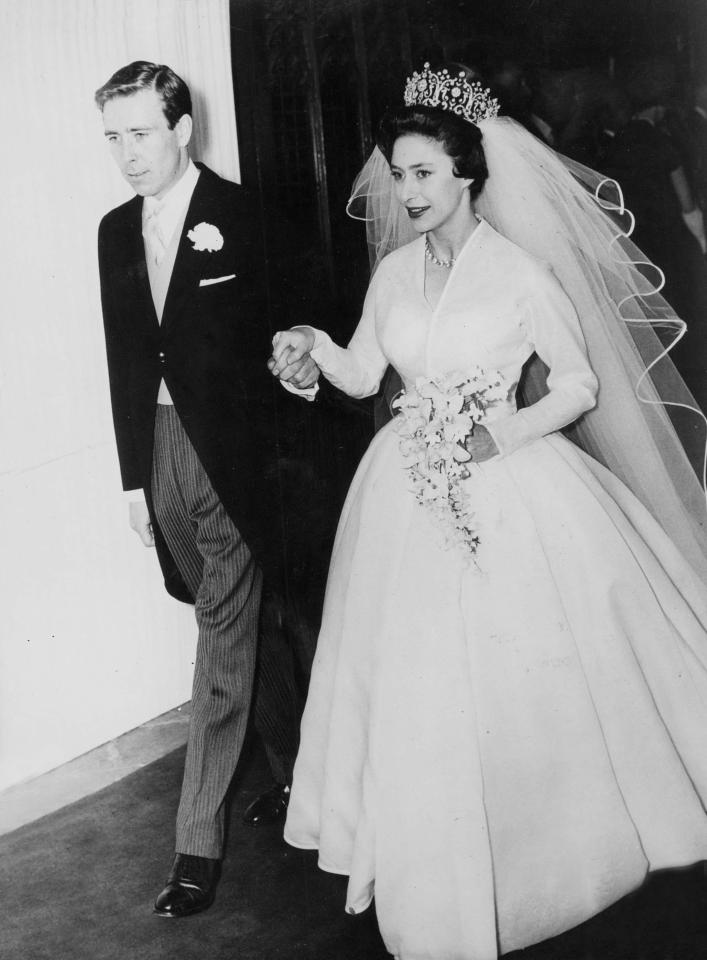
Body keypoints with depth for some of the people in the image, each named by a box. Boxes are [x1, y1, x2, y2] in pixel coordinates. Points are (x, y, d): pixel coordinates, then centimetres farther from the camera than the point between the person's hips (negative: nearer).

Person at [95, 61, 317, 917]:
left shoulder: (244, 214, -7)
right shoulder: (116, 229, 10)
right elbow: (124, 358, 11)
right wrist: (134, 476, 10)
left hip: (233, 451, -5)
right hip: (158, 445, 6)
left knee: (225, 638, -2)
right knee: (225, 623, 15)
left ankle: (199, 841, 4)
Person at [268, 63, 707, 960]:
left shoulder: (521, 271, -10)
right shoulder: (395, 272, 5)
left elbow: (581, 387, -6)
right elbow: (362, 376, 11)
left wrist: (502, 433, -18)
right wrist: (315, 345, -8)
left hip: (508, 494, -4)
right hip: (413, 498, 5)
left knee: (526, 680, 5)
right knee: (420, 690, 8)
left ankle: (563, 839, 32)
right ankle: (440, 877, 27)